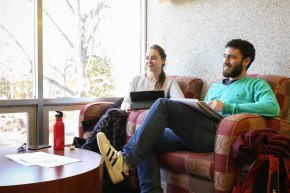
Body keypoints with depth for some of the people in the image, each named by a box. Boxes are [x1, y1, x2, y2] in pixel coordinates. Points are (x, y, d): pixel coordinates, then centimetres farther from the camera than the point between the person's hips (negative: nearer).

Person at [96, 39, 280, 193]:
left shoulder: (256, 85, 13)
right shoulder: (215, 87, 35)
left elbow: (272, 108, -9)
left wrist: (226, 107, -13)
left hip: (220, 133, -7)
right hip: (193, 133, 7)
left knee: (164, 104, -22)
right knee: (147, 141, -13)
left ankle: (125, 161, -28)